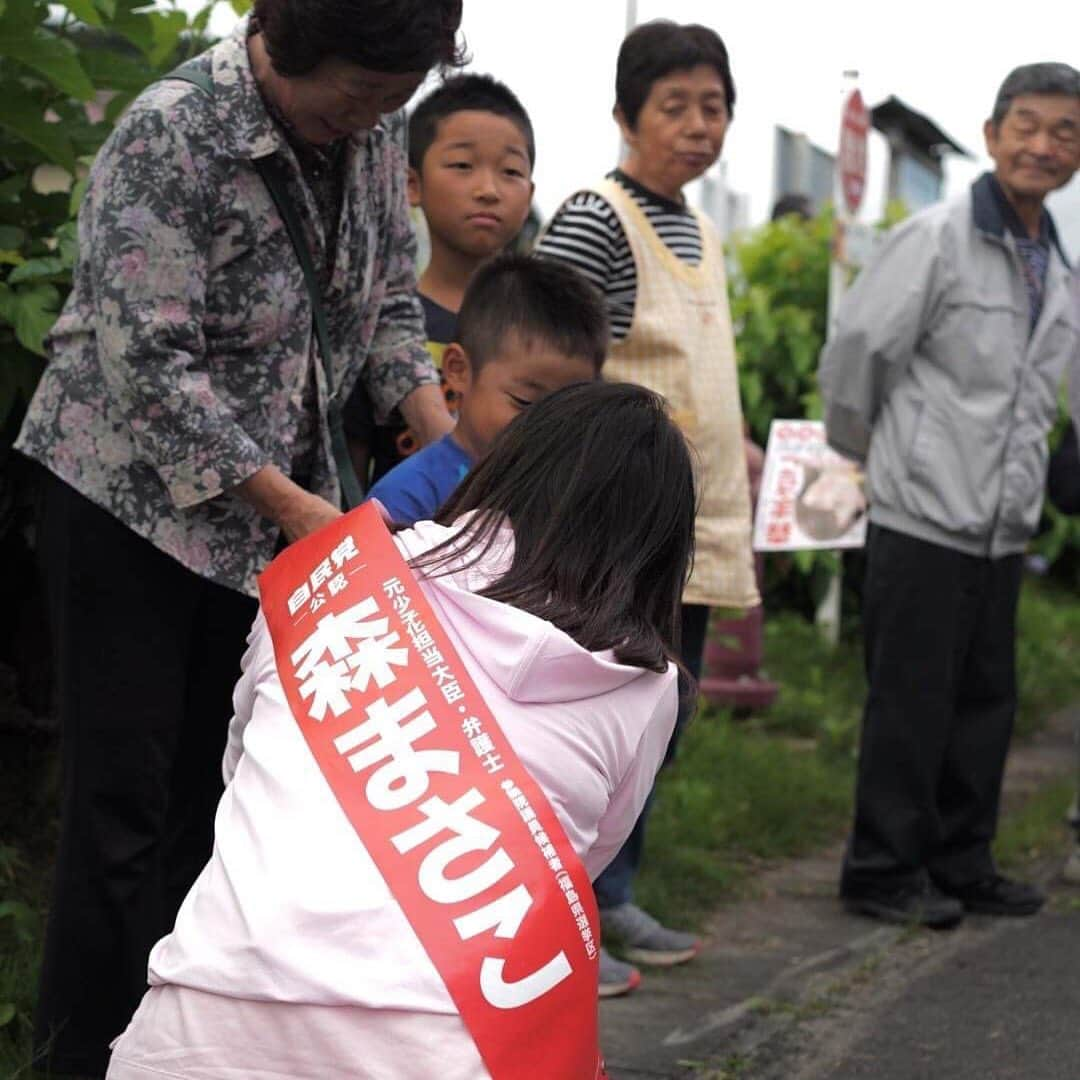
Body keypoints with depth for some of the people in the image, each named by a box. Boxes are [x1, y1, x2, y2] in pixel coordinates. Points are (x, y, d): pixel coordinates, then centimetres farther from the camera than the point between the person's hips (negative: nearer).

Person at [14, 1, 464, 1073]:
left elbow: (389, 301, 9)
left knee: (212, 786, 11)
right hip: (133, 500, -6)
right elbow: (149, 365, -25)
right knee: (124, 802, -4)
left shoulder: (370, 130, -1)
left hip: (272, 509, 7)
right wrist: (297, 509, -24)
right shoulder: (171, 137, -22)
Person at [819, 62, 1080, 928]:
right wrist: (868, 450, 1)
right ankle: (886, 873, 8)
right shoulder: (937, 240, -10)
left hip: (1003, 527, 7)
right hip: (925, 518, -7)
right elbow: (854, 353, -10)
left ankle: (962, 867, 23)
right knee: (912, 704, -2)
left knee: (987, 702, 12)